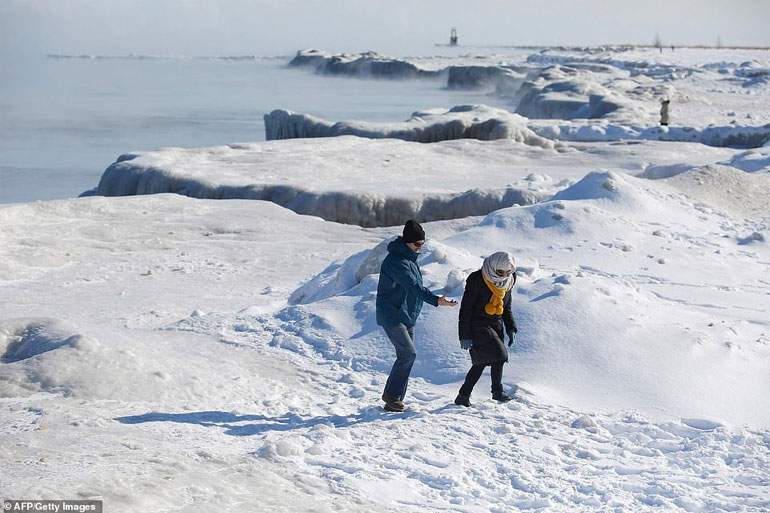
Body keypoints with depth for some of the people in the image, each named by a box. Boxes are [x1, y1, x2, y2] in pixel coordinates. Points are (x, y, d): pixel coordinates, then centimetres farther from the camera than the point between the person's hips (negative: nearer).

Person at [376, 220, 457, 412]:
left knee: (406, 356, 6)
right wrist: (435, 300, -40)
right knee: (408, 353, -17)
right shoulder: (396, 260, -19)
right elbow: (413, 287, -30)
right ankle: (392, 395, -10)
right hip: (392, 315, -10)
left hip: (407, 317, 10)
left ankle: (393, 401, 10)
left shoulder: (409, 258, 13)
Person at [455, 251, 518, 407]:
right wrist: (465, 336, -16)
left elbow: (507, 309, 19)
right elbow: (465, 309, -13)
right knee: (498, 356, -18)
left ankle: (463, 396, 10)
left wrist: (511, 329, 6)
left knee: (481, 362, 3)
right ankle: (497, 391, -2)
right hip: (477, 326, -7)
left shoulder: (507, 283, 5)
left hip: (496, 326, 7)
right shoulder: (477, 281, -16)